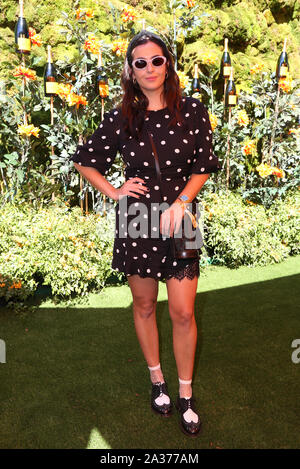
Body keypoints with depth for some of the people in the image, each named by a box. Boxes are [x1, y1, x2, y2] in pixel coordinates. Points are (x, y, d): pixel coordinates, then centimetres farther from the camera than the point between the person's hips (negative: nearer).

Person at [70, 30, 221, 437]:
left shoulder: (192, 112, -1)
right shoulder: (120, 119, 0)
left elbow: (203, 167, 4)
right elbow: (84, 161, 10)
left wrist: (180, 202, -11)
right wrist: (113, 192, -2)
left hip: (179, 218, 0)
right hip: (136, 221, 1)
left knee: (183, 313, 1)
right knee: (144, 306, 12)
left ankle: (185, 394, 23)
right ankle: (157, 380, 35)